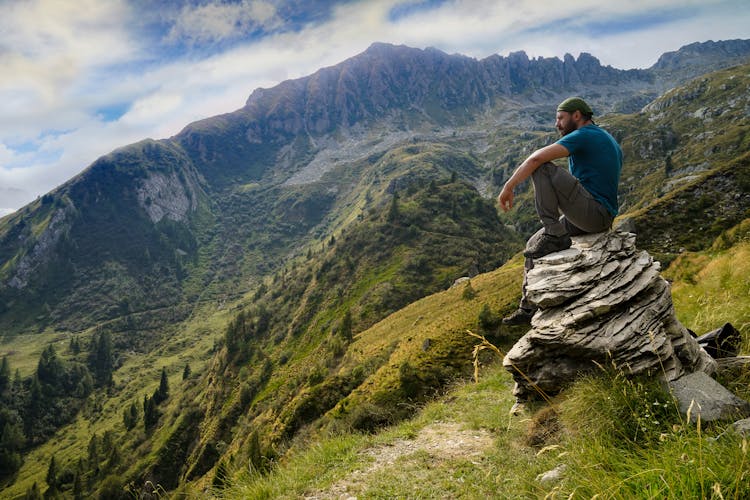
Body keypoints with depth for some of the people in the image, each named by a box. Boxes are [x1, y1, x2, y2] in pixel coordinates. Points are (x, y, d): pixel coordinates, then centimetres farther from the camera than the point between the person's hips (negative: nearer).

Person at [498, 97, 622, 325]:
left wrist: (508, 187, -13)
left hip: (593, 211, -10)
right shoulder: (608, 140, 23)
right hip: (603, 218, 10)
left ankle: (554, 234, -19)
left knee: (541, 168, -17)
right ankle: (529, 307, 17)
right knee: (533, 247, 13)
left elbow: (536, 158, -19)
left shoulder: (584, 135, -8)